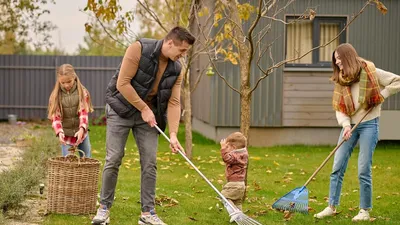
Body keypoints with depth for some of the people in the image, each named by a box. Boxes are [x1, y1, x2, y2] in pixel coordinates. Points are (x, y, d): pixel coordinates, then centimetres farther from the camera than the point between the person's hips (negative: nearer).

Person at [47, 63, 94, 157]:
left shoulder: (82, 92, -8)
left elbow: (84, 113, -14)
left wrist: (82, 129, -31)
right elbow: (55, 117, -10)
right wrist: (59, 132, -28)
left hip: (81, 132, 1)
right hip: (66, 135, -1)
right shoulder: (55, 96, -7)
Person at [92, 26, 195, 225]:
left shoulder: (176, 69, -4)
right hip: (121, 109, -5)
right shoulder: (139, 49, -20)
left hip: (149, 114, 5)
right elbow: (122, 83, -22)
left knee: (149, 163, 0)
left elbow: (174, 102, -6)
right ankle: (104, 207, 9)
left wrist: (173, 134, -16)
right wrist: (143, 108, -18)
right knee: (113, 160, -4)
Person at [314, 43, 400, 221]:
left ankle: (365, 211, 6)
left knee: (363, 170, -5)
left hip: (368, 125, -5)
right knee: (337, 168, 3)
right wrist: (346, 124, -15)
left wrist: (381, 95, -12)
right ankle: (332, 207, 12)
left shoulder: (371, 72, -8)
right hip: (350, 126, 5)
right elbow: (339, 108, 1)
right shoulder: (340, 81, 5)